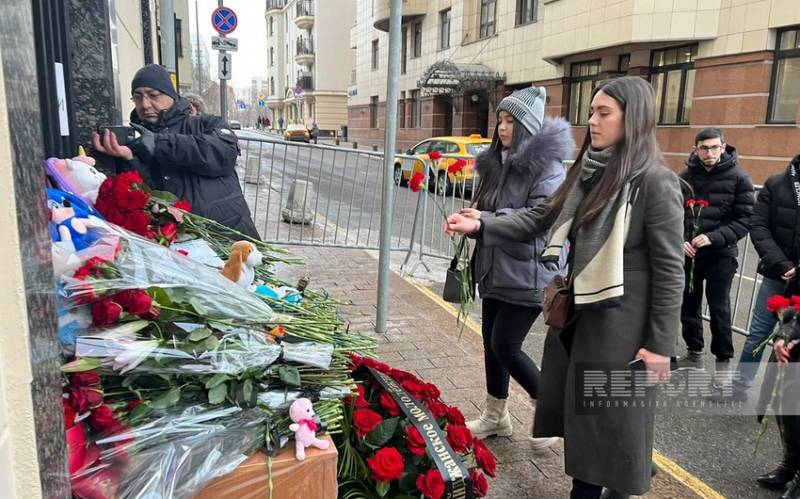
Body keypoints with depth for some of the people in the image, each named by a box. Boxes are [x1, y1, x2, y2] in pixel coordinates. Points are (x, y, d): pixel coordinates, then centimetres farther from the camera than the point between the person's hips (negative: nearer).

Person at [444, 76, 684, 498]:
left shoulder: (655, 183, -15)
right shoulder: (587, 172, 6)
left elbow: (669, 270, -15)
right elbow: (540, 218, 6)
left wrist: (660, 343, -14)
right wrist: (479, 226, -5)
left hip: (619, 321, -7)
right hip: (575, 309, 8)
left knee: (607, 417, 7)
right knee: (571, 406, 18)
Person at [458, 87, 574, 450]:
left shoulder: (546, 165, -13)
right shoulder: (499, 162, 12)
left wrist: (485, 219, -26)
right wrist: (473, 218, 0)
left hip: (528, 274, -8)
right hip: (496, 270, 8)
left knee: (505, 347, -5)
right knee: (491, 342, 13)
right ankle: (495, 417, 31)